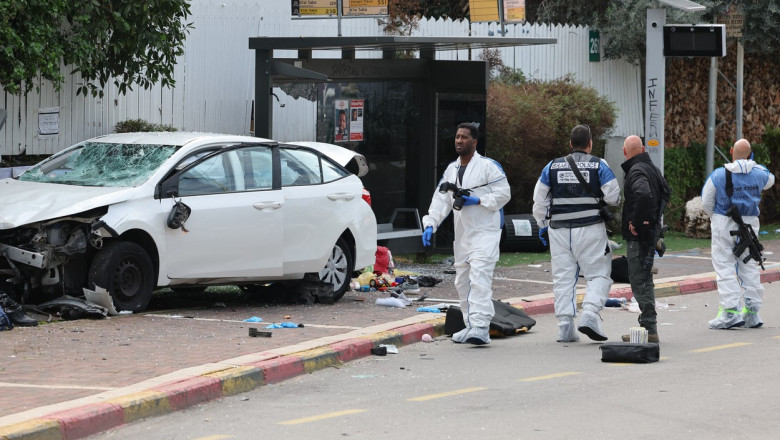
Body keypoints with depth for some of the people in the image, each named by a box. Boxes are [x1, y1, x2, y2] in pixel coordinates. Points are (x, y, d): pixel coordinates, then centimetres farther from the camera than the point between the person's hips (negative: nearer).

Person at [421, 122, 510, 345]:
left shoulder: (488, 166, -6)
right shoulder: (451, 169, 15)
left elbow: (503, 193, -8)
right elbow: (441, 199, 11)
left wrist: (478, 201, -18)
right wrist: (430, 224, -2)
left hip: (485, 233, -8)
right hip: (462, 234, 8)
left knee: (479, 278, -19)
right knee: (462, 282, 11)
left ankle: (481, 327, -26)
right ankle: (470, 327, 20)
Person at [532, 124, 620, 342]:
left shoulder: (553, 167, 7)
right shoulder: (599, 166, -2)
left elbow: (539, 199, 10)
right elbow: (614, 197, -6)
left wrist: (542, 224, 21)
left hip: (559, 230, 3)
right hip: (590, 229, -3)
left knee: (563, 278, 7)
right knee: (599, 274, 3)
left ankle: (565, 327, 3)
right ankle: (589, 315, -17)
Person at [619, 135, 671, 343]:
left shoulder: (636, 171, -16)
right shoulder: (653, 168, 15)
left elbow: (644, 195, -35)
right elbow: (666, 192, 29)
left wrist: (636, 222, -24)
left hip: (638, 235, -10)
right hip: (651, 231, 10)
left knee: (640, 281, -8)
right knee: (645, 280, 17)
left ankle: (649, 328, -10)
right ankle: (648, 327, 22)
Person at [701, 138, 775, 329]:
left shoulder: (719, 175, -11)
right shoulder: (758, 173, -1)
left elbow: (706, 202, -5)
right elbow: (770, 180, 24)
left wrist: (714, 217, 15)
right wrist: (753, 163, 31)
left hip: (724, 223, -4)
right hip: (749, 223, 4)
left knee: (724, 266, -2)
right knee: (748, 266, 11)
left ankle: (731, 310, -13)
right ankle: (752, 310, 11)